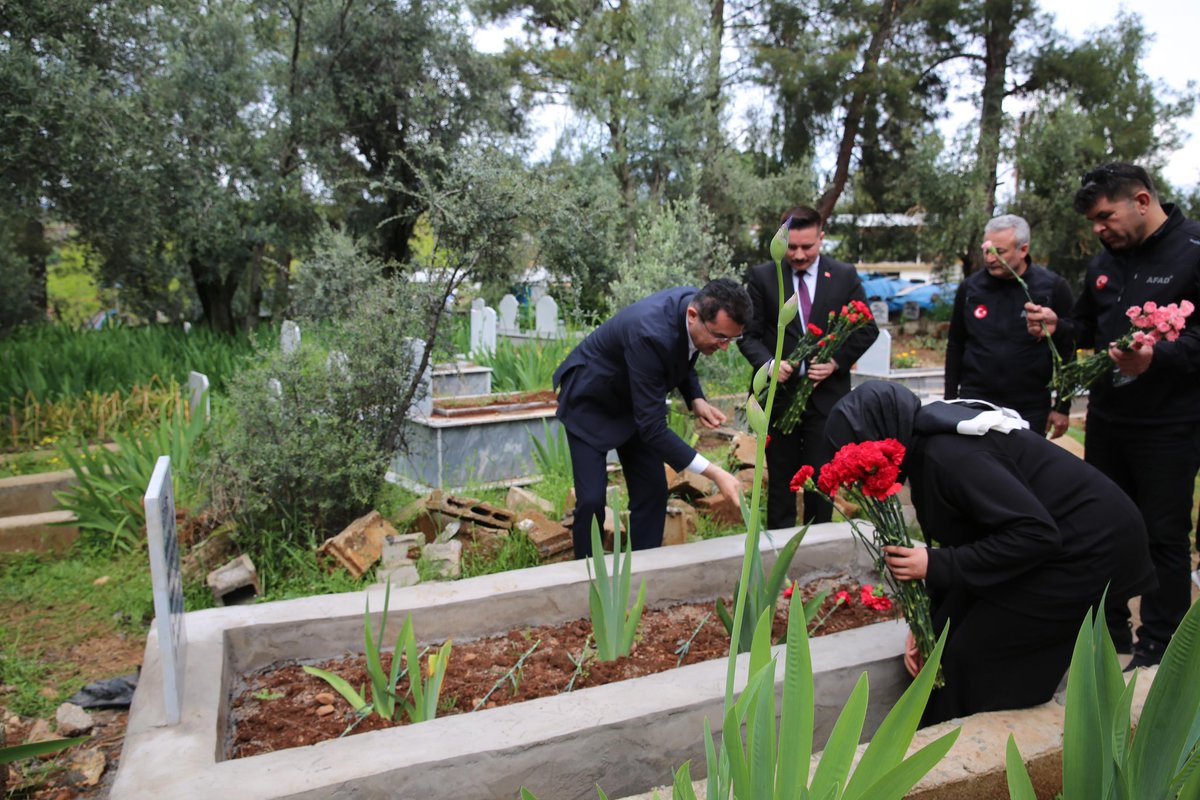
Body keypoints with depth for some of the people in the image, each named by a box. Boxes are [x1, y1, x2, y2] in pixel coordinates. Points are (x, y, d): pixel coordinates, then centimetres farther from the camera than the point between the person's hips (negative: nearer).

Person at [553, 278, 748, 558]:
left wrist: (696, 400, -12)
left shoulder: (698, 305, -17)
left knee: (653, 491, 2)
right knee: (592, 499, -11)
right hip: (590, 401, -7)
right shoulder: (650, 333, -41)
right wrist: (714, 473, -40)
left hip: (633, 400, 7)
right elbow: (652, 428, -38)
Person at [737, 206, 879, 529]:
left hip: (826, 394, 0)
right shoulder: (761, 277, -1)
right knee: (781, 480, 9)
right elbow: (749, 333, 0)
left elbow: (867, 329, 6)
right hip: (779, 393, 0)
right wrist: (768, 363, -19)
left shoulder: (845, 277, 2)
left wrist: (836, 362, -10)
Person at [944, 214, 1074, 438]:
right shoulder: (970, 288, 2)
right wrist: (950, 401, 8)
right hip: (974, 405, 2)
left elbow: (1066, 352, 0)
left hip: (1030, 410, -1)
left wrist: (1063, 408, 0)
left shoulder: (1053, 288, -4)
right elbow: (955, 346, 10)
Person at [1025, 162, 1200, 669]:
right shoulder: (1105, 261, 9)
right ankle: (1110, 631, 28)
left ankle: (1159, 649, 18)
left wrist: (1157, 357, -30)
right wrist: (1056, 325, -1)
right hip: (1107, 417, 7)